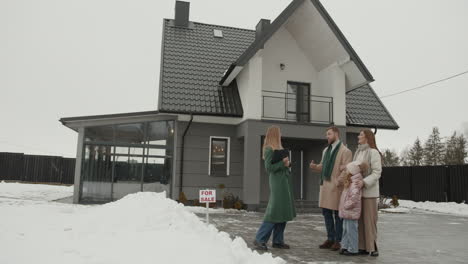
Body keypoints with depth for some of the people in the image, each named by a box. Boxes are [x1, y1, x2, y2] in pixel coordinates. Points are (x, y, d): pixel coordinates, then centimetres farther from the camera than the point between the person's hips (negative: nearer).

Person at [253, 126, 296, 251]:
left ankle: (278, 241, 15)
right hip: (278, 183, -9)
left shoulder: (278, 148, 17)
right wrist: (282, 163, -18)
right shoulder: (269, 149, -9)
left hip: (284, 182, 9)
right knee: (275, 212, -9)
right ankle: (259, 239, -2)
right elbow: (269, 167, -14)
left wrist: (286, 164, 0)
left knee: (283, 212, 9)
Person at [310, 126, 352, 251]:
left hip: (336, 186, -7)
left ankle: (338, 241, 13)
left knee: (337, 215, 3)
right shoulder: (326, 150, 16)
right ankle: (330, 239, 22)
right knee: (326, 213, 11)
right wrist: (315, 167, 1)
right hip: (325, 185, 7)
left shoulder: (345, 151, -6)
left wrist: (340, 183, -24)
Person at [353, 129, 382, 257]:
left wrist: (364, 183, -27)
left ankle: (373, 247, 4)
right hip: (358, 190, 7)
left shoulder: (374, 152, -10)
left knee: (370, 219, -4)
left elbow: (376, 173, -15)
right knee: (360, 219, 7)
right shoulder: (358, 152, 13)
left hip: (369, 191, -7)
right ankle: (363, 246, 13)